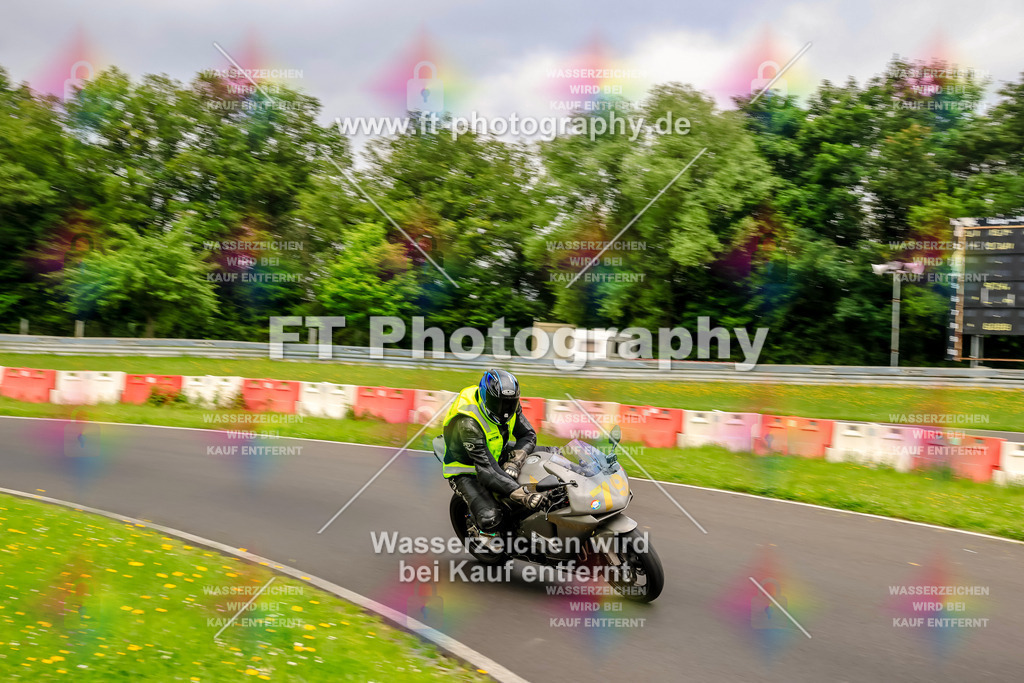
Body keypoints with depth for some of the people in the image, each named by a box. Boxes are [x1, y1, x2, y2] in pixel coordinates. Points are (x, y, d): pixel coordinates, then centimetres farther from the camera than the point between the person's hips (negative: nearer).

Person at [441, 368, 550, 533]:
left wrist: (514, 461, -28)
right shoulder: (468, 423, -36)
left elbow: (528, 435, -6)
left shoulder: (509, 405, -14)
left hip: (495, 455, 7)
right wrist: (522, 494, -50)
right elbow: (486, 470, -40)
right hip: (467, 471, -7)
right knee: (490, 520, -29)